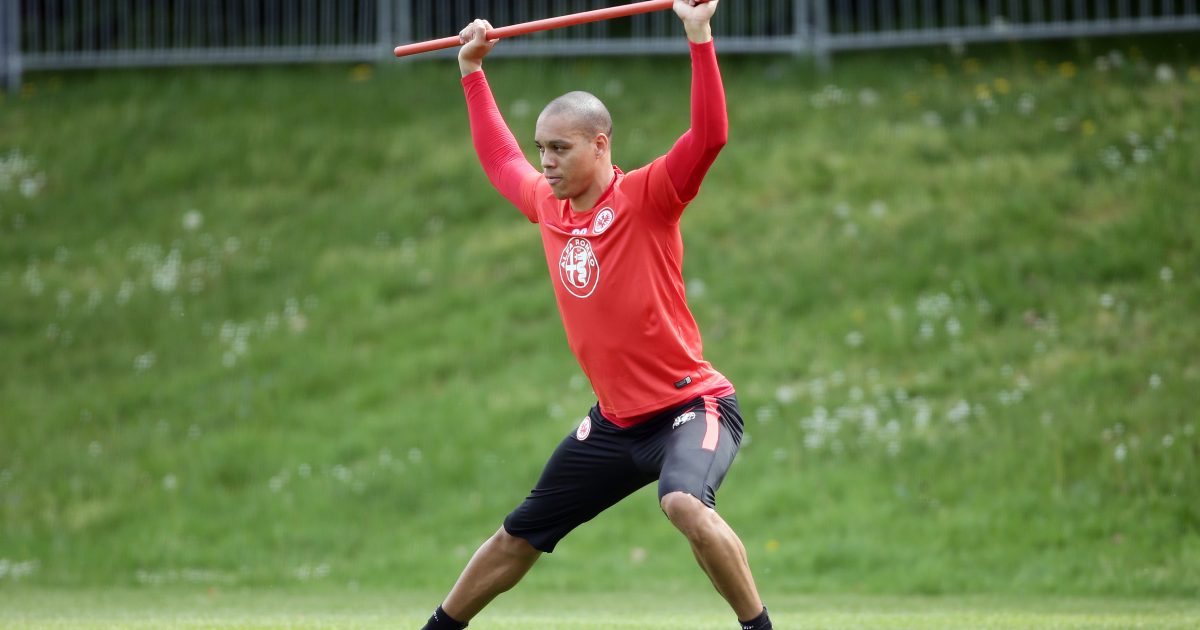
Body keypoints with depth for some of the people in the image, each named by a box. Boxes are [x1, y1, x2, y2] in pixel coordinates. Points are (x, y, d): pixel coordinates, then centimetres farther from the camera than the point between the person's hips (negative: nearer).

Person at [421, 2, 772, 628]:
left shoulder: (646, 197, -13)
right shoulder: (548, 206, 6)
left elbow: (709, 136, -29)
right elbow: (498, 156, 26)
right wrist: (471, 72, 28)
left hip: (692, 404, -7)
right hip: (616, 421, 7)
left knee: (684, 503, -37)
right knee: (516, 539, 15)